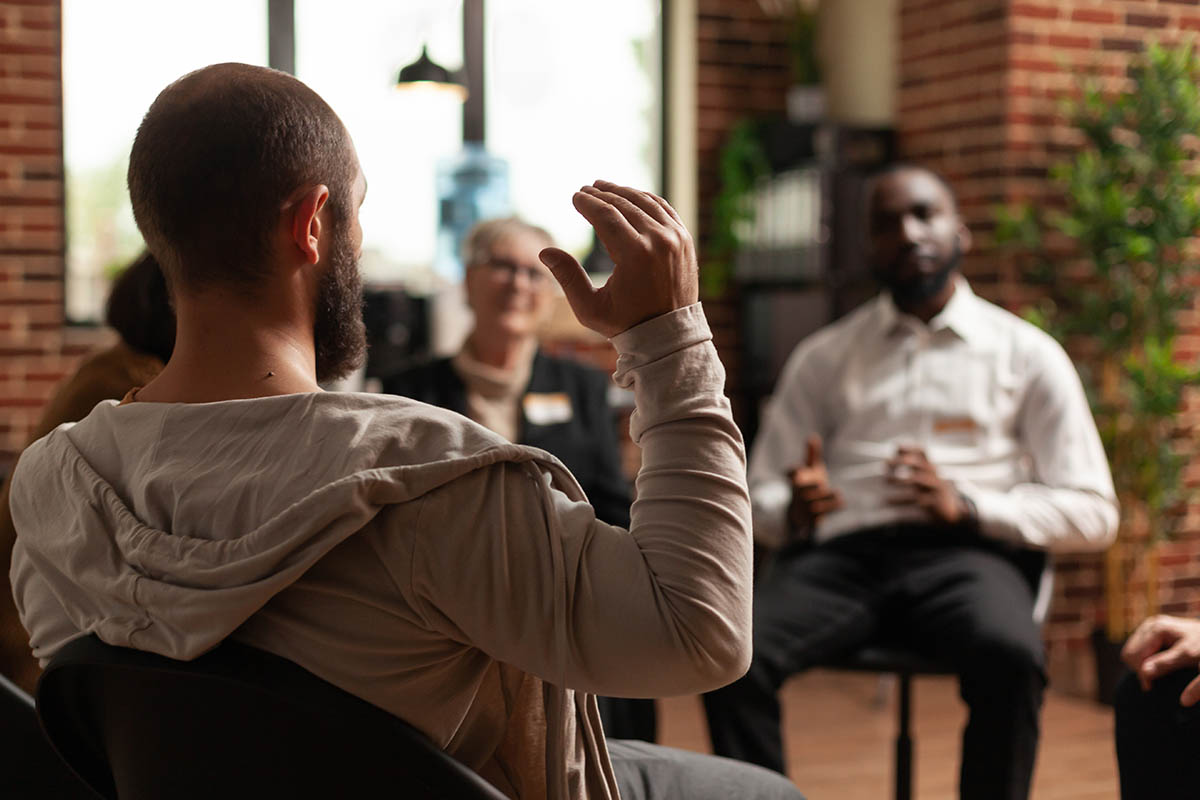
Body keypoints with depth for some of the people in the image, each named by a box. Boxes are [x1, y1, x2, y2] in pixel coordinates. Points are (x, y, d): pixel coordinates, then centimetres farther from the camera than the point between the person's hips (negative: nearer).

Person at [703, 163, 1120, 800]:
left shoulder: (1027, 354, 13)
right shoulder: (822, 357, 19)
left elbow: (1092, 514, 8)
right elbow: (758, 497, 17)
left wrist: (964, 505, -8)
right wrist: (792, 511, -8)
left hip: (963, 554, -1)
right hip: (841, 554, 2)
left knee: (1009, 653, -37)